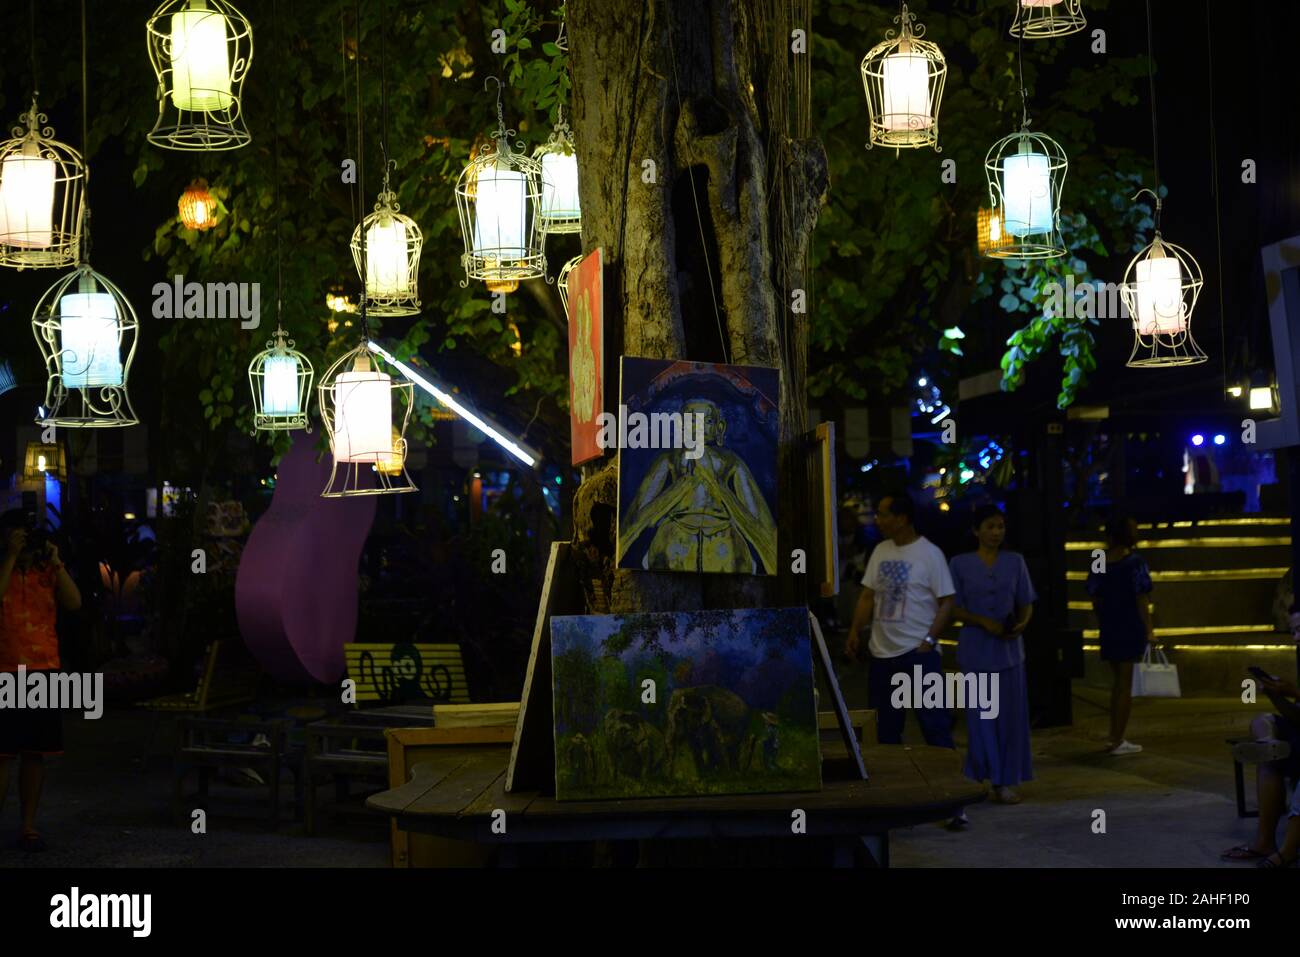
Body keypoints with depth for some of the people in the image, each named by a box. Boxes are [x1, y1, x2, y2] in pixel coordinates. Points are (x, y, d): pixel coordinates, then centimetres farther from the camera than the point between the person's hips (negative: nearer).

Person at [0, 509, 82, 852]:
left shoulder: (47, 572, 10)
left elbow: (74, 603, -3)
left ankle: (29, 826, 14)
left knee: (34, 753, 7)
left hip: (45, 672, 4)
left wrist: (56, 563, -10)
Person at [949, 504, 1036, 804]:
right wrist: (984, 622, -16)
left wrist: (1021, 624, -12)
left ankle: (1007, 782, 10)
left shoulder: (1015, 562, 7)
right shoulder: (960, 564, 0)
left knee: (1010, 716, 3)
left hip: (1009, 649, 2)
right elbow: (954, 609, -1)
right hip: (976, 649, -2)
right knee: (981, 716, -2)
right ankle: (981, 777, 7)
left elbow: (1026, 604, 9)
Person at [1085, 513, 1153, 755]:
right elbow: (1141, 600, -13)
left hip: (1109, 629, 5)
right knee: (1126, 684, 2)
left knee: (1118, 682, 18)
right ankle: (1118, 741, 3)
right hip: (1131, 627, -5)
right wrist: (1148, 630, -9)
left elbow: (1095, 601, 6)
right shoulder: (1135, 563, -11)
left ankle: (1114, 737, 21)